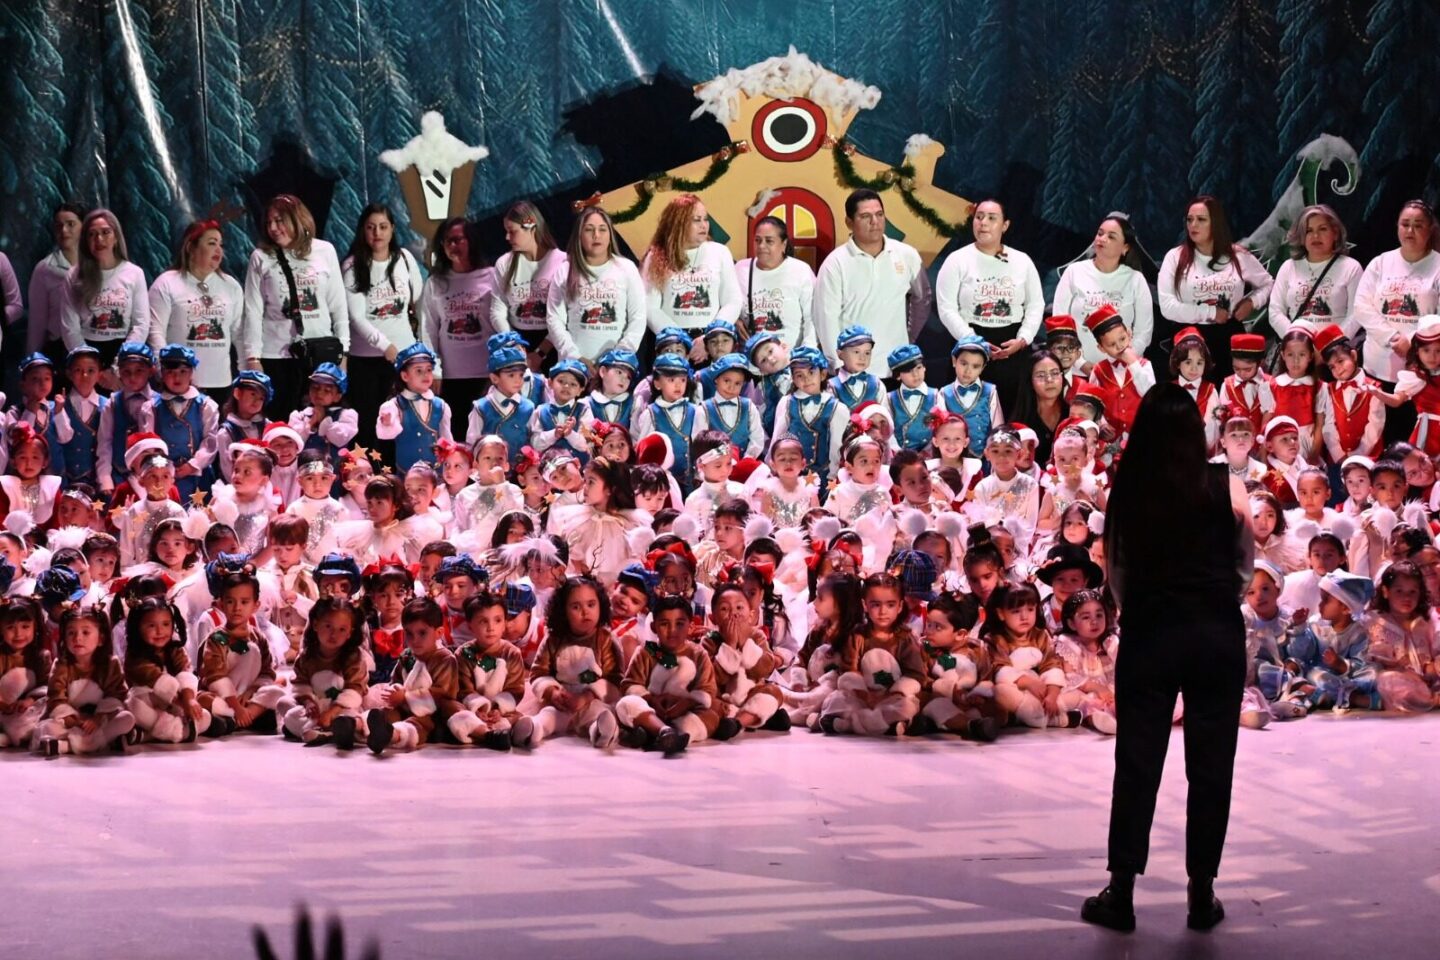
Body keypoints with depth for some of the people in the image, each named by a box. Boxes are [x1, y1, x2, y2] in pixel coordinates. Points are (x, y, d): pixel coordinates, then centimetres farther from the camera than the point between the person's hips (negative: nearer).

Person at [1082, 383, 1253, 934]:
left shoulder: (1125, 493, -4)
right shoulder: (1226, 488, -5)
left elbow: (1116, 574, -1)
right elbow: (1246, 564, 4)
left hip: (1148, 634, 0)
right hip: (1218, 634, 0)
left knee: (1137, 761, 6)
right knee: (1211, 763, 8)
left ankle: (1121, 894, 9)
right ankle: (1202, 895, 13)